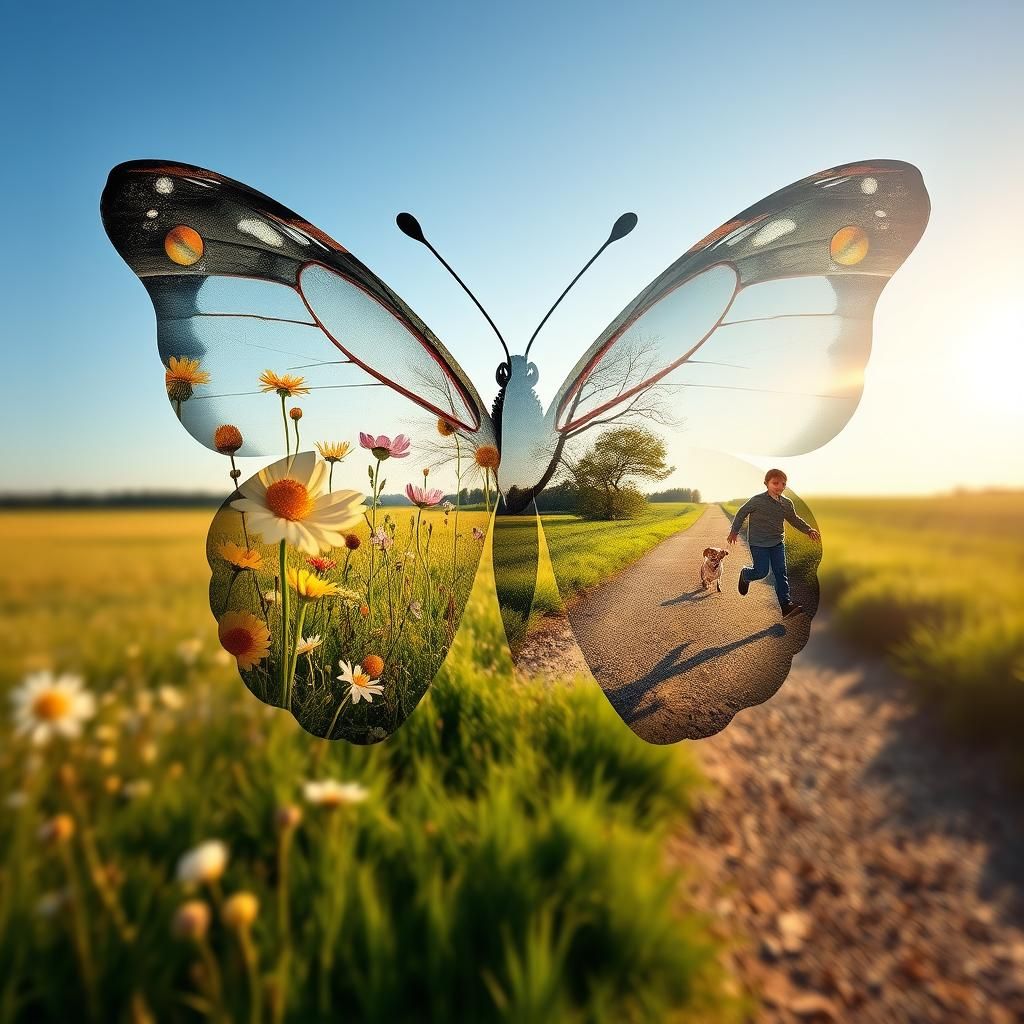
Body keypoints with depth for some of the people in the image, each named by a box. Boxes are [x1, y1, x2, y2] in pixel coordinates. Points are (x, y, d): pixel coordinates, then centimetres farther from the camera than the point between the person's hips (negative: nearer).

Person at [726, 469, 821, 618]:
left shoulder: (787, 503, 1)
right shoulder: (757, 500, -16)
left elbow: (794, 519, 19)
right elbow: (741, 513, -4)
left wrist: (809, 530, 9)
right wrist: (734, 532, 0)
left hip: (778, 543, 5)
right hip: (758, 543, -5)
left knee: (781, 573, 1)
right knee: (761, 572, -4)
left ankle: (786, 605, 2)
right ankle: (745, 574, 31)